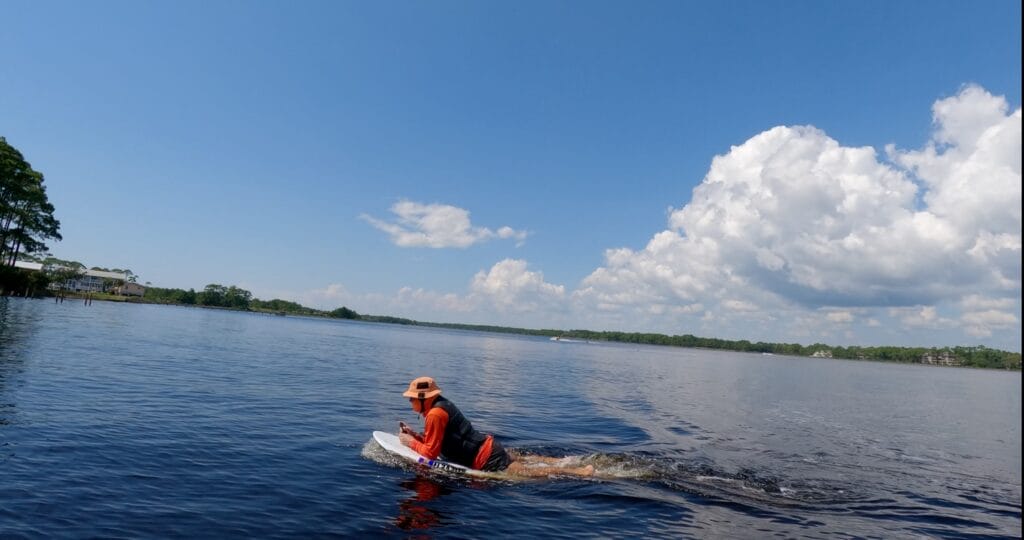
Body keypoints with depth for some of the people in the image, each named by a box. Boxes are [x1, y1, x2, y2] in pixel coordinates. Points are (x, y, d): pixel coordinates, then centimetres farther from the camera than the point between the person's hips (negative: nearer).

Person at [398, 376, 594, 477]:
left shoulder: (435, 414, -19)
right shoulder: (441, 405, 10)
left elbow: (431, 453, -15)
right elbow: (435, 440, 21)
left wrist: (410, 442, -3)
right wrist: (415, 435, 10)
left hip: (485, 459, -9)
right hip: (487, 447, 9)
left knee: (532, 472, -6)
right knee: (525, 460, 24)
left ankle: (582, 472, -6)